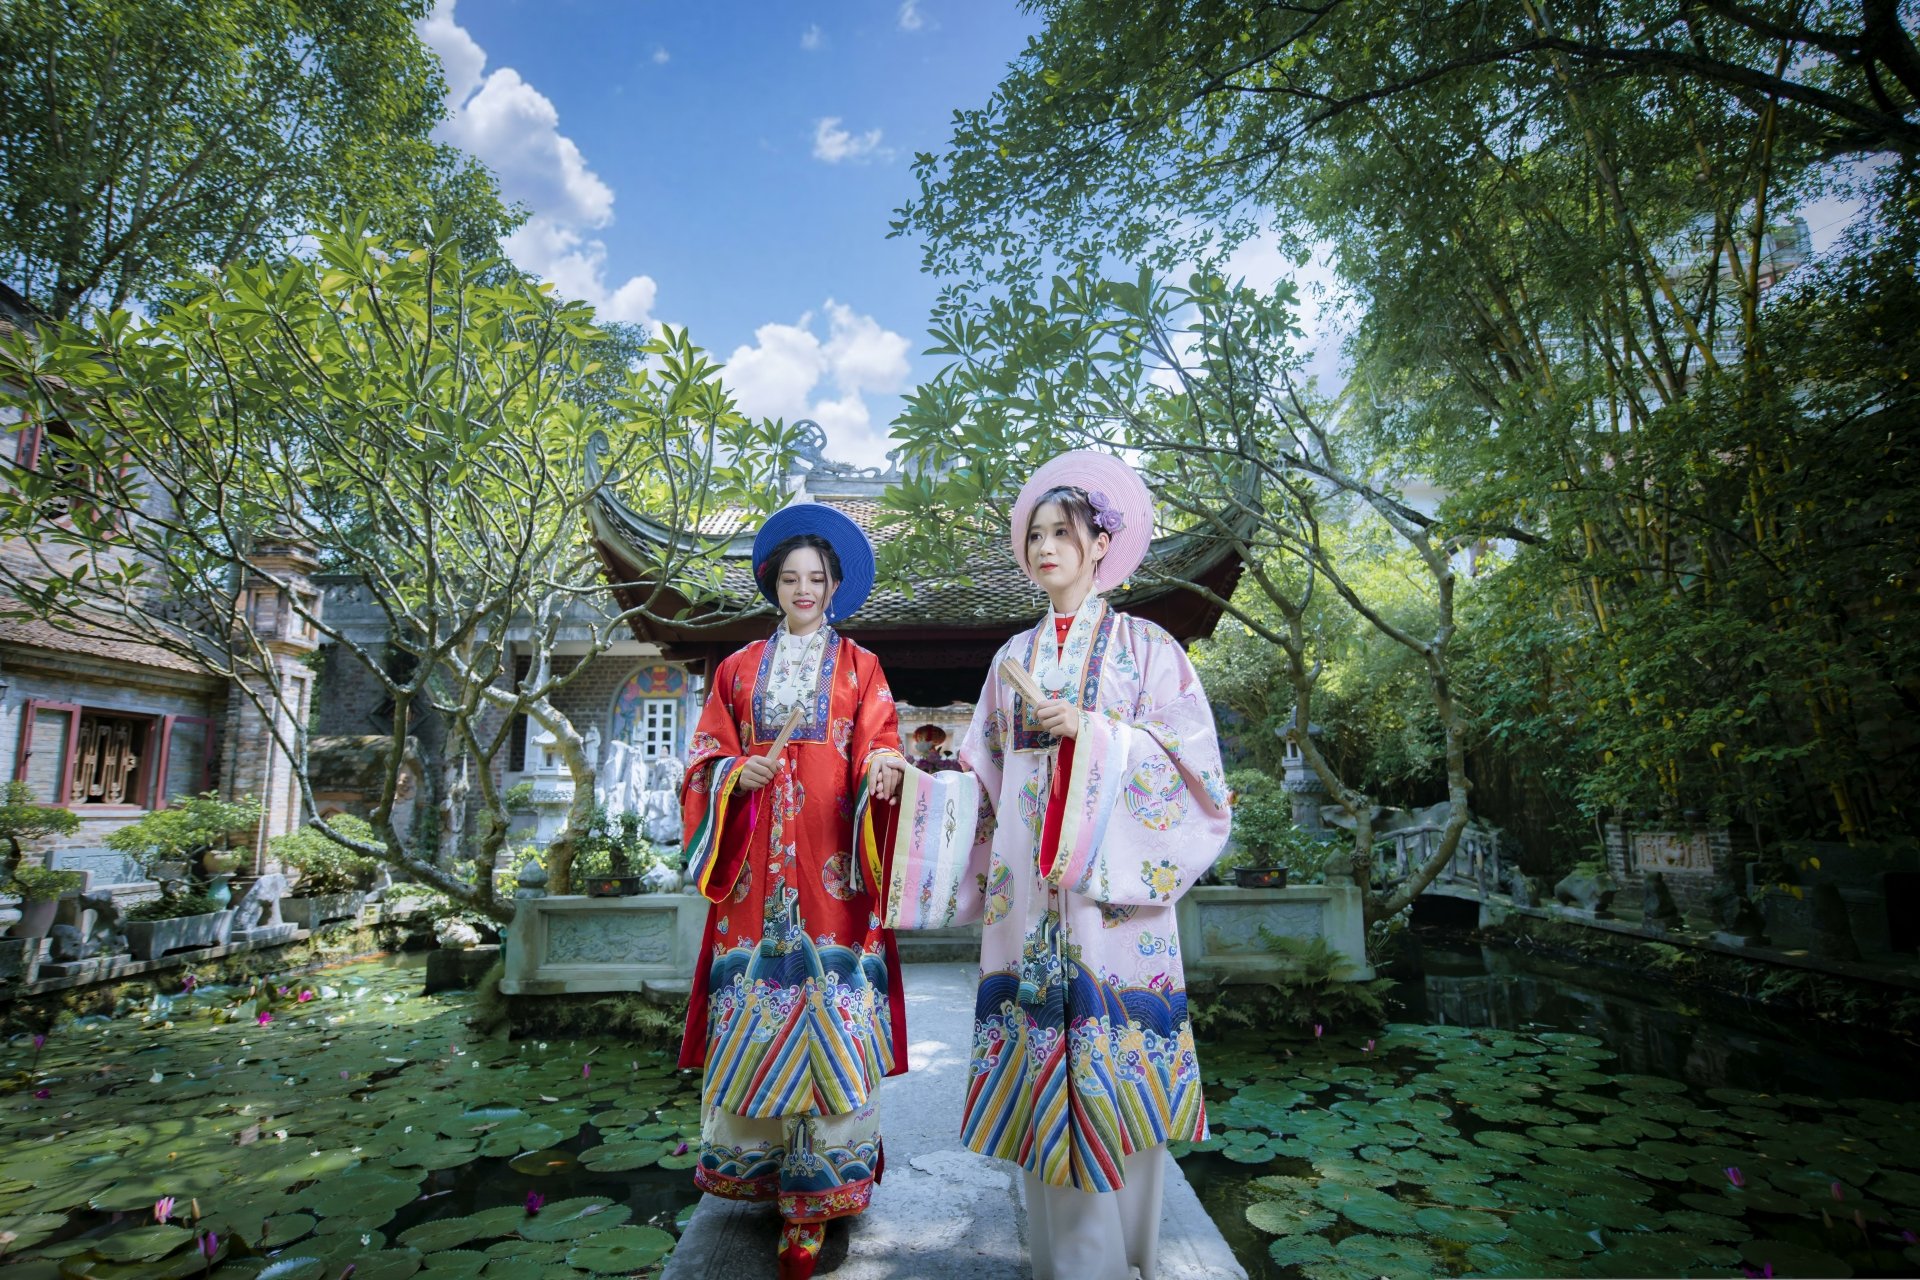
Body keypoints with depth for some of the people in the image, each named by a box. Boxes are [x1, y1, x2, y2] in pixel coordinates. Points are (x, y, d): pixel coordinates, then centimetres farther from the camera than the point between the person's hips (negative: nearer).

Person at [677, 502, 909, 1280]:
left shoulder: (859, 667, 10)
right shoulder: (738, 668, 15)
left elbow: (877, 750, 0)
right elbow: (706, 758, 11)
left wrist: (883, 768, -22)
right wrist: (736, 773, -10)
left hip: (830, 860, -2)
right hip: (756, 860, 2)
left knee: (829, 1011, -4)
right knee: (753, 1009, 3)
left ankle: (815, 1193, 5)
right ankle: (756, 1165, 20)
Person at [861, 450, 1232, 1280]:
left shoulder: (1145, 646, 2)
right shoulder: (1014, 656, 14)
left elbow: (1192, 762, -5)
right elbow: (987, 775, 13)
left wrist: (1093, 733, -15)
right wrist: (917, 786, -2)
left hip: (1112, 882, -3)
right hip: (1026, 885, 4)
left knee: (1113, 1060, 0)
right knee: (1040, 1058, 8)